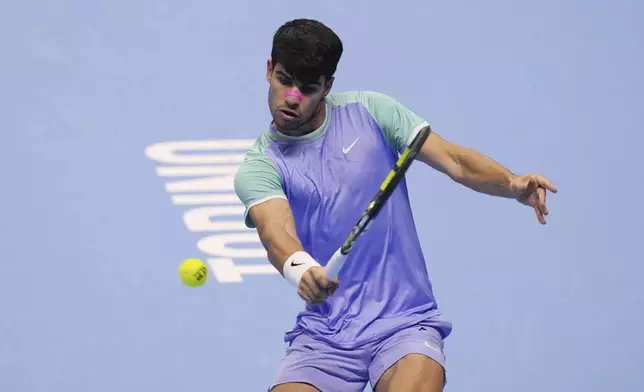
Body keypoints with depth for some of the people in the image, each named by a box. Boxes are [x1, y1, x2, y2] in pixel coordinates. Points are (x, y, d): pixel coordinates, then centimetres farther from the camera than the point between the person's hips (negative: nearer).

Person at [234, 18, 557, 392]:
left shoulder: (367, 111, 4)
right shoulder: (258, 167, 0)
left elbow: (454, 160, -1)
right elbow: (275, 230, -20)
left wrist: (513, 184, -21)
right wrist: (299, 268, -44)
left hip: (404, 322, -2)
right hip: (322, 334, 2)